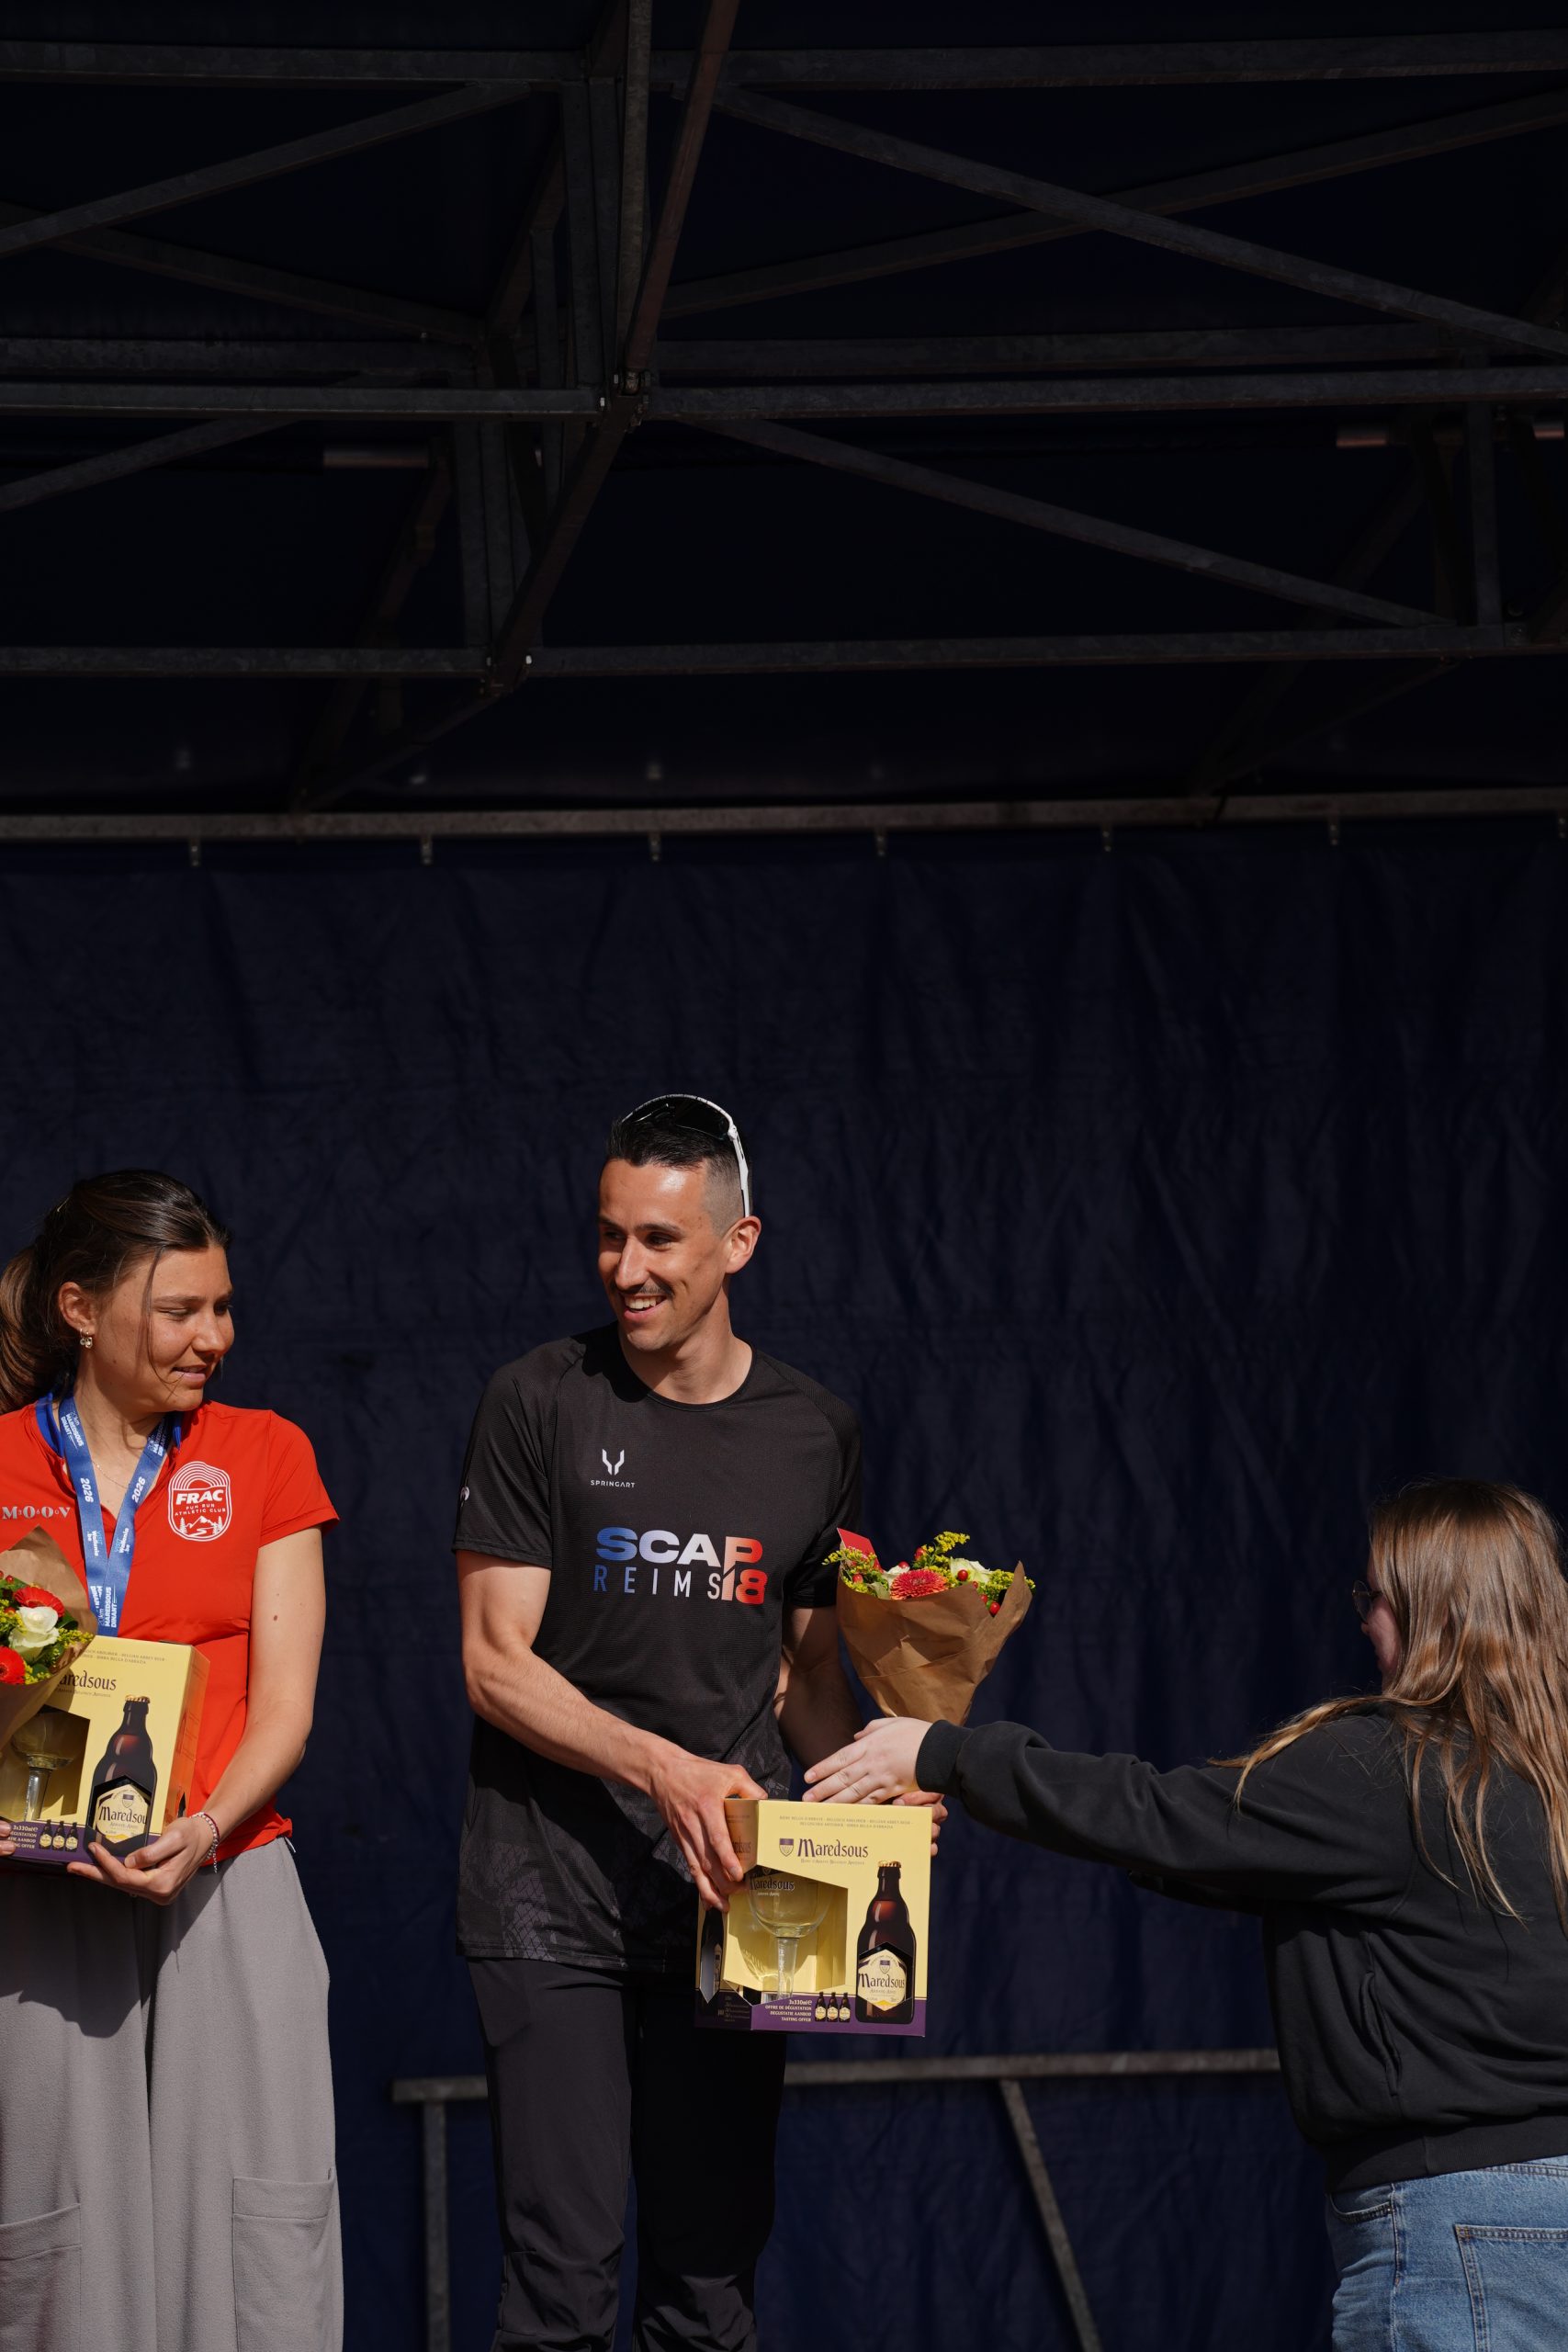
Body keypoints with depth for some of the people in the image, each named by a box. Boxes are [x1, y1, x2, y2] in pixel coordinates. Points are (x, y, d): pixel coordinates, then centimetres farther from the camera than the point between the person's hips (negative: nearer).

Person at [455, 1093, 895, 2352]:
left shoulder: (816, 1434, 8)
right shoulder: (542, 1403, -2)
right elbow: (496, 1660, -6)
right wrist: (664, 1768, -19)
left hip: (727, 1892, 3)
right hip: (553, 1887, -3)